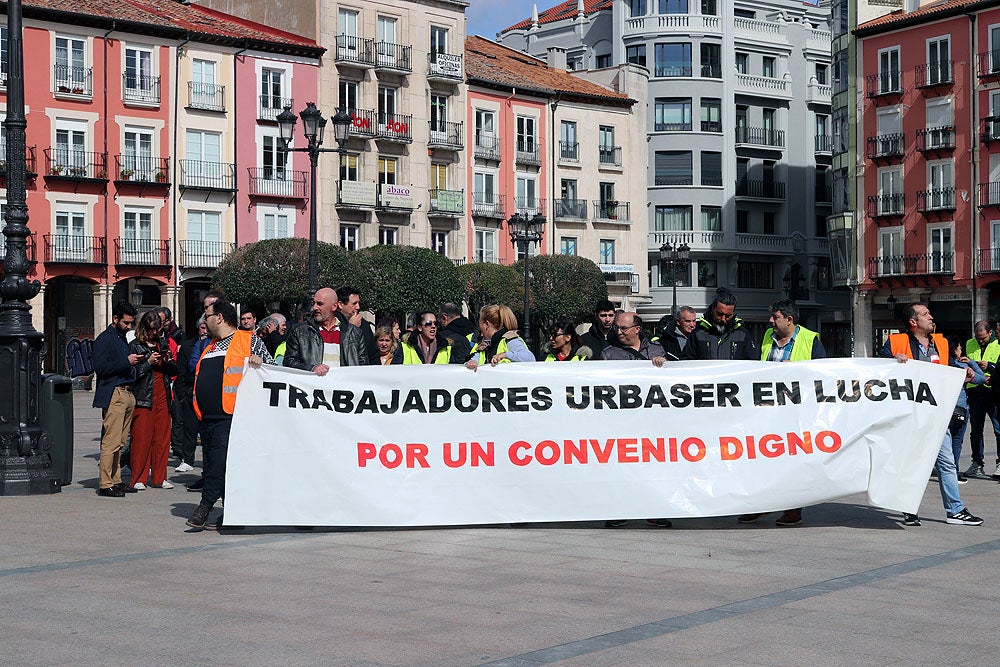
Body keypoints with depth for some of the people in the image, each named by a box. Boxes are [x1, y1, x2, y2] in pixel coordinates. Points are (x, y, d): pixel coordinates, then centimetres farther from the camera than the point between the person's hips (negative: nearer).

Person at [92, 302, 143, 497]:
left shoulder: (123, 338, 22)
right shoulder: (105, 339, -6)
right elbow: (100, 367, -16)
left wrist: (134, 362, 13)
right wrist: (127, 361, -15)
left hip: (127, 393, 9)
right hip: (113, 395, -9)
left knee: (120, 442, 10)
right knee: (111, 441, -10)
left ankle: (116, 480, 14)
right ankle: (105, 485, -7)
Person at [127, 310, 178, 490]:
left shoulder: (164, 344, 15)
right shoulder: (135, 346, 1)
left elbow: (174, 372, 17)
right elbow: (132, 372, -7)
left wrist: (168, 361, -2)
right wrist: (148, 362, -15)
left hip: (163, 397, 5)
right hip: (143, 397, -5)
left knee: (162, 438, 4)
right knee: (142, 438, -6)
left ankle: (159, 477, 11)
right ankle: (138, 479, 0)